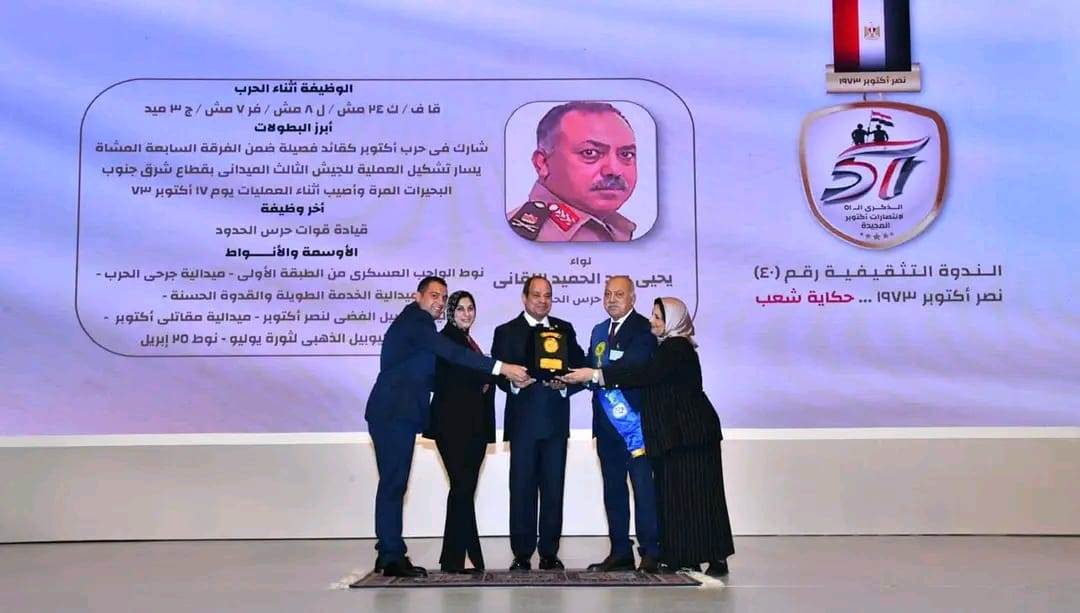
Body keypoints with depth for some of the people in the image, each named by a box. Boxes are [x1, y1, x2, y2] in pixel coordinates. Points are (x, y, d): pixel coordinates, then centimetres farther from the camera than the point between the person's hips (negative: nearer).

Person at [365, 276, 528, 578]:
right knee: (393, 484, -8)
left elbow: (423, 376, 23)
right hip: (394, 414, -10)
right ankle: (392, 557, -6)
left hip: (396, 415, 10)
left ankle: (390, 556, 13)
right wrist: (501, 367, -26)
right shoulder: (415, 320, -10)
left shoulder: (414, 322, 21)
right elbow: (452, 353, -22)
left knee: (394, 485, 9)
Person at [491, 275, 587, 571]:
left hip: (556, 420, 2)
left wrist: (564, 385, -11)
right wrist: (514, 382, -21)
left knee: (554, 488, 4)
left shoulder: (564, 329, 13)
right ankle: (522, 554, 6)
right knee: (522, 488, 0)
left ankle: (549, 552, 11)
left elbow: (579, 367, 7)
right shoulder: (506, 332, 6)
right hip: (523, 421, -2)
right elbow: (499, 374, -1)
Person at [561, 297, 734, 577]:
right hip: (676, 433, 10)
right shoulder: (669, 347, 16)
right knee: (675, 495, 8)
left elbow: (644, 374, -24)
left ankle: (716, 558, -1)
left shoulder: (676, 348, -14)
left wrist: (596, 374, -25)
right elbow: (647, 378, 14)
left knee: (695, 494, -6)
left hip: (690, 433, -10)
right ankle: (684, 557, 12)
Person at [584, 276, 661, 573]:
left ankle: (650, 552, -1)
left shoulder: (643, 328, -6)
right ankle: (620, 552, 16)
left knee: (643, 486, -6)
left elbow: (633, 364, -21)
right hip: (606, 422, 7)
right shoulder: (599, 331, 18)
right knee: (613, 488, 10)